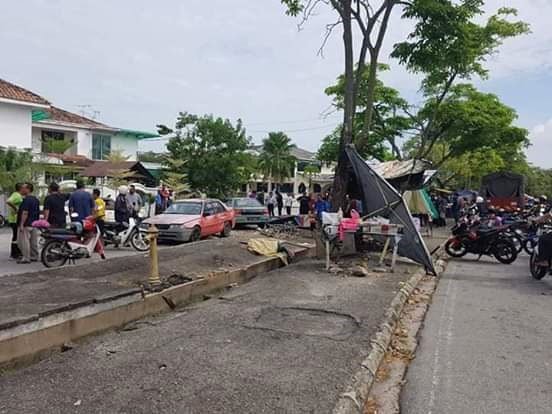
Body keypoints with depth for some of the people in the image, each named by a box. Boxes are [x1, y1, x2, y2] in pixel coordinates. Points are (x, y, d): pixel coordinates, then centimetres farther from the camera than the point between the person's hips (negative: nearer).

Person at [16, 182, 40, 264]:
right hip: (34, 224, 9)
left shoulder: (26, 200, -16)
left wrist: (21, 224, -22)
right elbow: (38, 212, 18)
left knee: (24, 241, -4)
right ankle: (34, 257, 17)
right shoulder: (36, 199, 13)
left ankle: (26, 258, -3)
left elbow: (25, 213, -22)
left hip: (26, 224, -9)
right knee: (33, 242, 12)